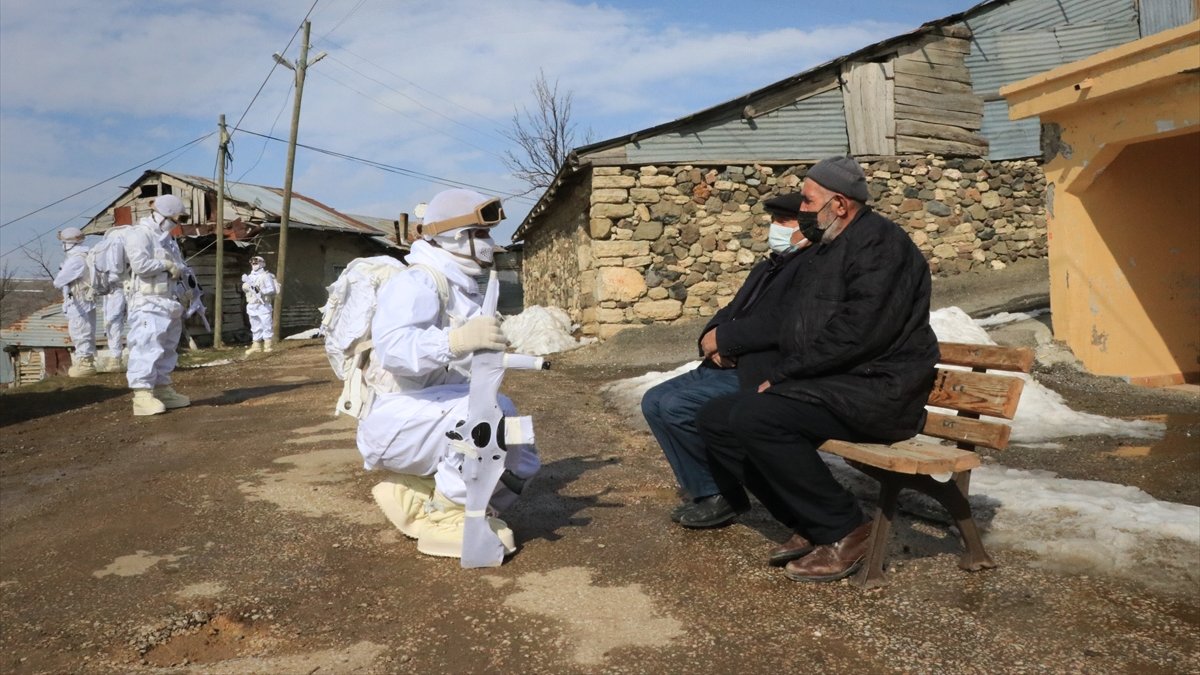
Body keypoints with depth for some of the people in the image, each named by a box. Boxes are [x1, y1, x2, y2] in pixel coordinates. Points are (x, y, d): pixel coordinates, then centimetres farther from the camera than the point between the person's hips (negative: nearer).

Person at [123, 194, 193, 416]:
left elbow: (178, 265, 21)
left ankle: (163, 390, 20)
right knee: (147, 348, -13)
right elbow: (140, 264, -23)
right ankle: (142, 395, -14)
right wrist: (167, 264, -11)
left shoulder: (167, 237, 20)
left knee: (167, 348, 13)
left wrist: (180, 269, -2)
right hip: (148, 304, -9)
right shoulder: (138, 234, -9)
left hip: (169, 303, 10)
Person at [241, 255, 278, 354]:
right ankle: (256, 346, 18)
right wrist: (245, 283, 1)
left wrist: (261, 291, -24)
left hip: (263, 305, -7)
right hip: (252, 305, 7)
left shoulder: (266, 276, -5)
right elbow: (245, 289, 20)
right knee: (255, 327, 12)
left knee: (266, 325, -7)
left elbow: (272, 289, -11)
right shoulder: (250, 276, 17)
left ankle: (269, 345, -3)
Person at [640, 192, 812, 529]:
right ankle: (702, 486, 8)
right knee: (654, 401, 2)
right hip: (726, 368, 10)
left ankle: (722, 492, -3)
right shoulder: (766, 268, 20)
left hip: (761, 378, -10)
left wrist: (720, 338, -13)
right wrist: (711, 340, -8)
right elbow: (729, 313, 15)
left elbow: (776, 325, -24)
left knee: (675, 406, -22)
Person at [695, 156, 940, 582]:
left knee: (754, 418, -29)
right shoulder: (824, 249, 20)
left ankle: (844, 532, -13)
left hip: (875, 388, -10)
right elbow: (797, 327, 20)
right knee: (716, 418, 0)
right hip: (824, 384, 10)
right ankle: (810, 525, 1)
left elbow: (856, 334, -23)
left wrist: (783, 375, -17)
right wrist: (780, 376, 1)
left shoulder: (878, 241, -10)